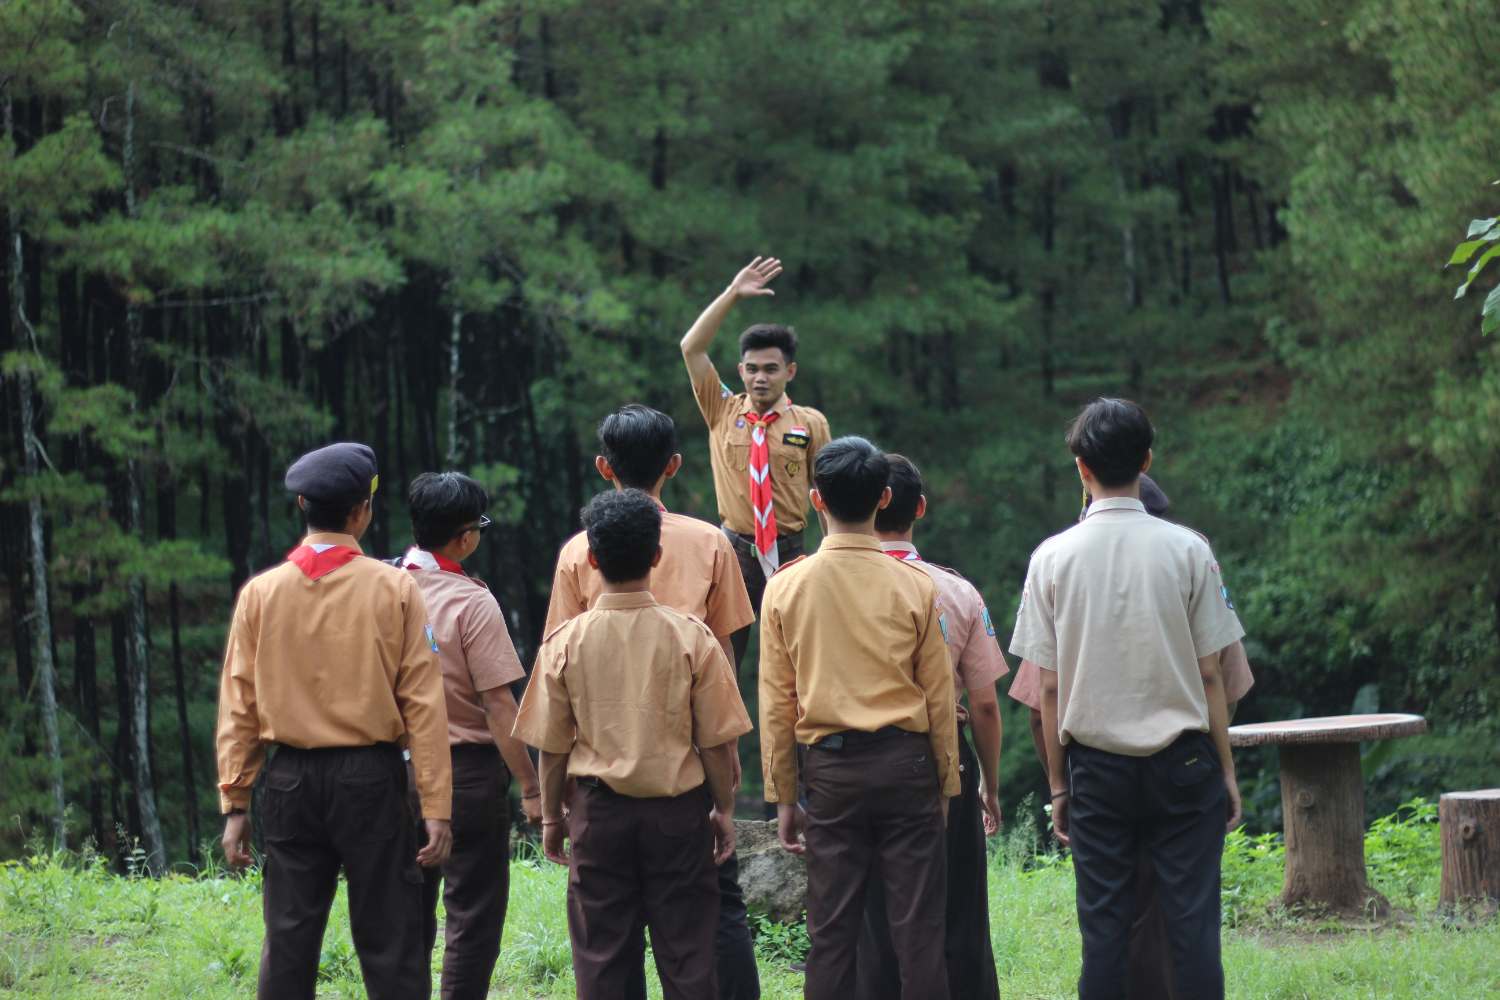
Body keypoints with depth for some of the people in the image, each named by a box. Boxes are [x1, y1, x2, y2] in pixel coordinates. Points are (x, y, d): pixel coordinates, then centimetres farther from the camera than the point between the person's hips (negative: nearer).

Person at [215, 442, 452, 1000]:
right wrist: (436, 807, -5)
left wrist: (234, 803, 6)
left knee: (289, 939, 7)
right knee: (388, 940, 1)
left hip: (291, 782, 2)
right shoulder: (394, 589, -4)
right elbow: (423, 705, -6)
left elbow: (238, 708, 2)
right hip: (371, 777, -2)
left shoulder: (261, 593, 2)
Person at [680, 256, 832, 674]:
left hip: (788, 552, 0)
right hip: (734, 549, 0)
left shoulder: (810, 424, 3)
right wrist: (733, 294, -10)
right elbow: (691, 348, -4)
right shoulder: (723, 412, 4)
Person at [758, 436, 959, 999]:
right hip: (906, 762, -1)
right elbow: (938, 695, 2)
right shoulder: (914, 587, -4)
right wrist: (945, 784, 12)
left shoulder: (786, 588, -2)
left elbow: (776, 704, 2)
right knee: (917, 928, 2)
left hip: (830, 768, 1)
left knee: (832, 931, 4)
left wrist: (782, 797, 10)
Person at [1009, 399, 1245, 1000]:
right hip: (1181, 759, -1)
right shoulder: (1186, 550, -4)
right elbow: (1209, 674, -2)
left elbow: (1049, 687, -1)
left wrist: (1058, 782, 8)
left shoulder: (1053, 558, -3)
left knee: (1104, 927, 3)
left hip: (1095, 764, 1)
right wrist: (1226, 769, 7)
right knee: (1192, 921, 1)